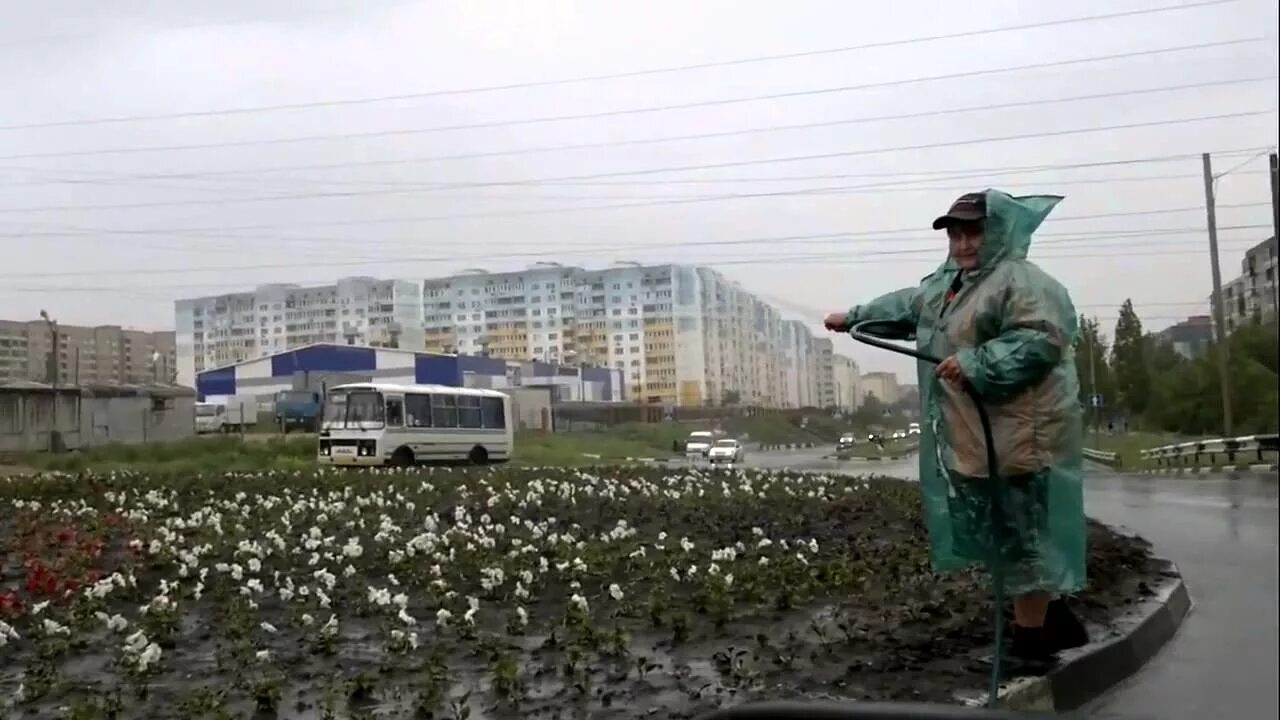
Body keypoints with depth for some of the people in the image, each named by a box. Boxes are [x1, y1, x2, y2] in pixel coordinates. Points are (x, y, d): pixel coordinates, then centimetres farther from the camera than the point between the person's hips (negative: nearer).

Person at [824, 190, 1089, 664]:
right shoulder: (945, 283, 17)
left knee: (1021, 534, -2)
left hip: (1017, 435, -10)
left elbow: (1040, 342, -25)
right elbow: (906, 308, 32)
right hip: (972, 437, 10)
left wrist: (977, 364, -31)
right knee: (1005, 533, 15)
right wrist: (854, 317, 38)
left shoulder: (1023, 281, -13)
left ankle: (1031, 638, 9)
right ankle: (1055, 621, 27)